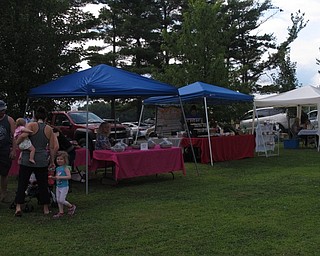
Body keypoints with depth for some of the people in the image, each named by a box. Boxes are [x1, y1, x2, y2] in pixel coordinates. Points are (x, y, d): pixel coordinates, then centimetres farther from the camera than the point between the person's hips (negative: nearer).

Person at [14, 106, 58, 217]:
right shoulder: (49, 129, 5)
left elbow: (23, 135, -23)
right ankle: (46, 209, 19)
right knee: (43, 185, 12)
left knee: (22, 184, 7)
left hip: (27, 160, -2)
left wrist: (16, 143, -5)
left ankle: (18, 207, 2)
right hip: (42, 161, 2)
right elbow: (54, 147, 4)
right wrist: (52, 161, 12)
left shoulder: (31, 125, -4)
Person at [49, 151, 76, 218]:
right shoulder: (57, 168, 10)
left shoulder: (66, 168, -14)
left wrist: (60, 177, -27)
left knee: (61, 200, -7)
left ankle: (71, 207, 15)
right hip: (58, 186, 8)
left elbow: (69, 176, -24)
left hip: (64, 186, -8)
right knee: (58, 200, 9)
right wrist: (52, 177, 2)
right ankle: (61, 212, 20)